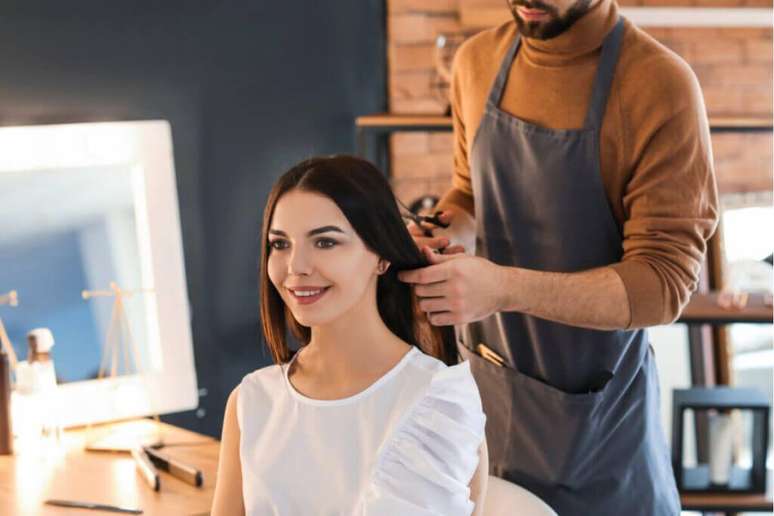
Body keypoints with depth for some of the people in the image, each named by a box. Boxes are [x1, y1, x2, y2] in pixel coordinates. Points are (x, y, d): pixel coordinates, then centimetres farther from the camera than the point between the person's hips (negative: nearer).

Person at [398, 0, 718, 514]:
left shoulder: (661, 86, -21)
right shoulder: (478, 60, -4)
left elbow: (664, 283, -22)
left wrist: (505, 288, -34)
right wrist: (452, 234, -11)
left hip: (593, 399, -4)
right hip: (485, 376, 5)